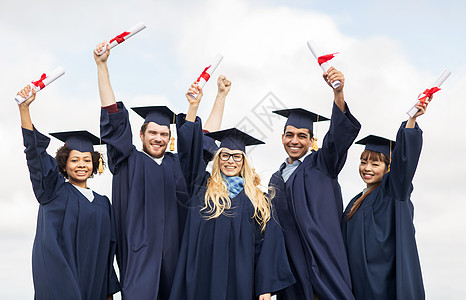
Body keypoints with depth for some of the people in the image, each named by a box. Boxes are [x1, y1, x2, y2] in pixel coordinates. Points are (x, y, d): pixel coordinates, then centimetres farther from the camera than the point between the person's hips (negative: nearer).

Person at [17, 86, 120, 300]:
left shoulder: (102, 203, 15)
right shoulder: (55, 191, 5)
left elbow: (108, 250, 15)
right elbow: (35, 153, -7)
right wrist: (24, 109, -17)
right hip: (58, 281, -4)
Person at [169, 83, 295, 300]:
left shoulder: (257, 199, 10)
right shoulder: (203, 187, 12)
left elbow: (266, 243, 5)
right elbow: (189, 149, 2)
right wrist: (193, 107, -7)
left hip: (240, 281, 0)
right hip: (203, 281, 0)